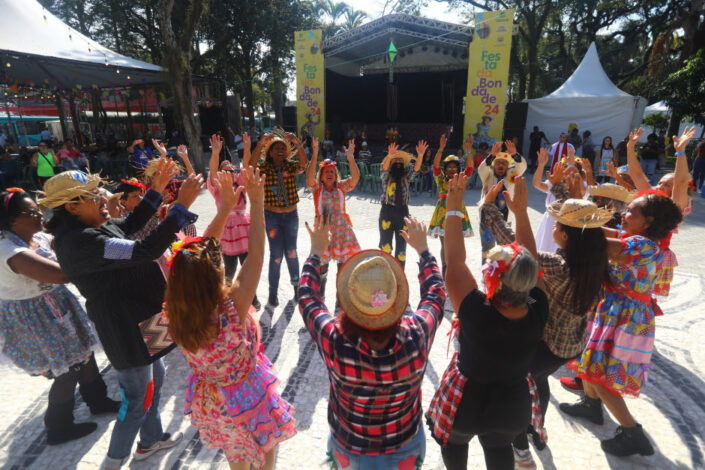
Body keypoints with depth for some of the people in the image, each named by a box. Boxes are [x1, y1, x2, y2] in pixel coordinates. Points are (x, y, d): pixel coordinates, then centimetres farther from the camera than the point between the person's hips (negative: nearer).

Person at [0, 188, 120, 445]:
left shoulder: (41, 238, -2)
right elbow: (61, 273, -36)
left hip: (57, 305, 8)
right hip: (33, 318, -8)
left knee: (83, 352, 19)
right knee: (67, 372, 4)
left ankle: (98, 400, 41)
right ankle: (59, 429, 28)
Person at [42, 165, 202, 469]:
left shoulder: (90, 229, 2)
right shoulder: (80, 241, -28)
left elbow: (131, 224, 17)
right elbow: (145, 250, -38)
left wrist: (156, 189, 7)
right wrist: (181, 205, -36)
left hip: (137, 320, 10)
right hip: (126, 329, -10)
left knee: (154, 379, 26)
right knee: (138, 400, 9)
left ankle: (150, 441, 47)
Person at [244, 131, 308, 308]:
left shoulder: (291, 166, 1)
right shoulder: (264, 168, -3)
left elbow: (303, 163, -19)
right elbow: (251, 166, -24)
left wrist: (297, 143, -33)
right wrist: (260, 143, -33)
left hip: (291, 215, 2)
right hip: (272, 216, -1)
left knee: (291, 252, 11)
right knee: (276, 254, 1)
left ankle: (296, 284, 30)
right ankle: (273, 292, 16)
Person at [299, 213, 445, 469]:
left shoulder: (335, 343, -36)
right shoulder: (416, 337, -33)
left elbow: (307, 298, -15)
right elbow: (436, 294, -11)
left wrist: (316, 252, -3)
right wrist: (423, 249, 1)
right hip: (404, 449, 0)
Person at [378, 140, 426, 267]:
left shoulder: (406, 176, 8)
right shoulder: (386, 176, 0)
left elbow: (416, 168, -8)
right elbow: (384, 168, -21)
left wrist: (420, 155, -27)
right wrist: (390, 156, -41)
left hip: (403, 212, 3)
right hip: (387, 211, -3)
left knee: (401, 246, 8)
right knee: (386, 246, -2)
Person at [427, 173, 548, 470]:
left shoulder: (477, 312, -38)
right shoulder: (538, 311, -27)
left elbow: (454, 262, -29)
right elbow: (529, 262, -13)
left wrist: (453, 207, -24)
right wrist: (521, 210, -9)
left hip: (466, 404, -3)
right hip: (512, 406, 4)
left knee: (454, 441, 31)